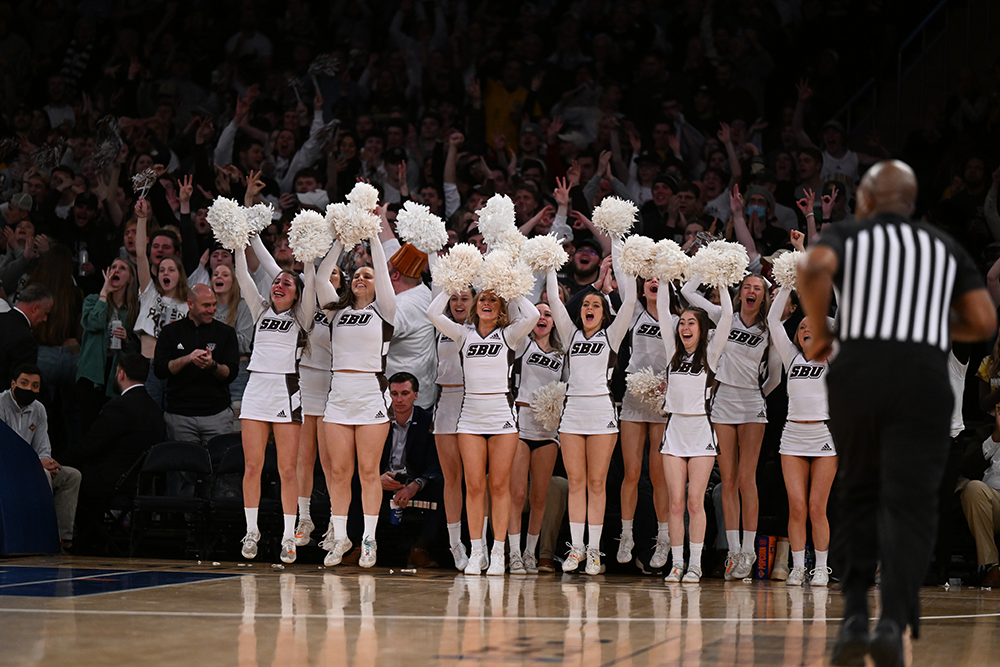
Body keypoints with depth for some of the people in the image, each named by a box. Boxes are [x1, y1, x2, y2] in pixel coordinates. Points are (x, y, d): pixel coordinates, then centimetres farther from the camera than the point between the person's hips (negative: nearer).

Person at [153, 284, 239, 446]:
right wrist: (187, 359, -17)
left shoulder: (226, 332, 9)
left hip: (217, 414, 0)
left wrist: (212, 366, -19)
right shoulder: (171, 332, 8)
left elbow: (231, 373, 2)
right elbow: (159, 370, -2)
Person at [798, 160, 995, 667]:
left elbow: (813, 269, -11)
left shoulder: (844, 236, 13)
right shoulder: (945, 247, 20)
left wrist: (818, 332, 3)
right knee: (909, 506, -4)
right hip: (923, 378, 0)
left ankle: (855, 619, 6)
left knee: (859, 494, 18)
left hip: (857, 373, 0)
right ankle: (894, 624, -23)